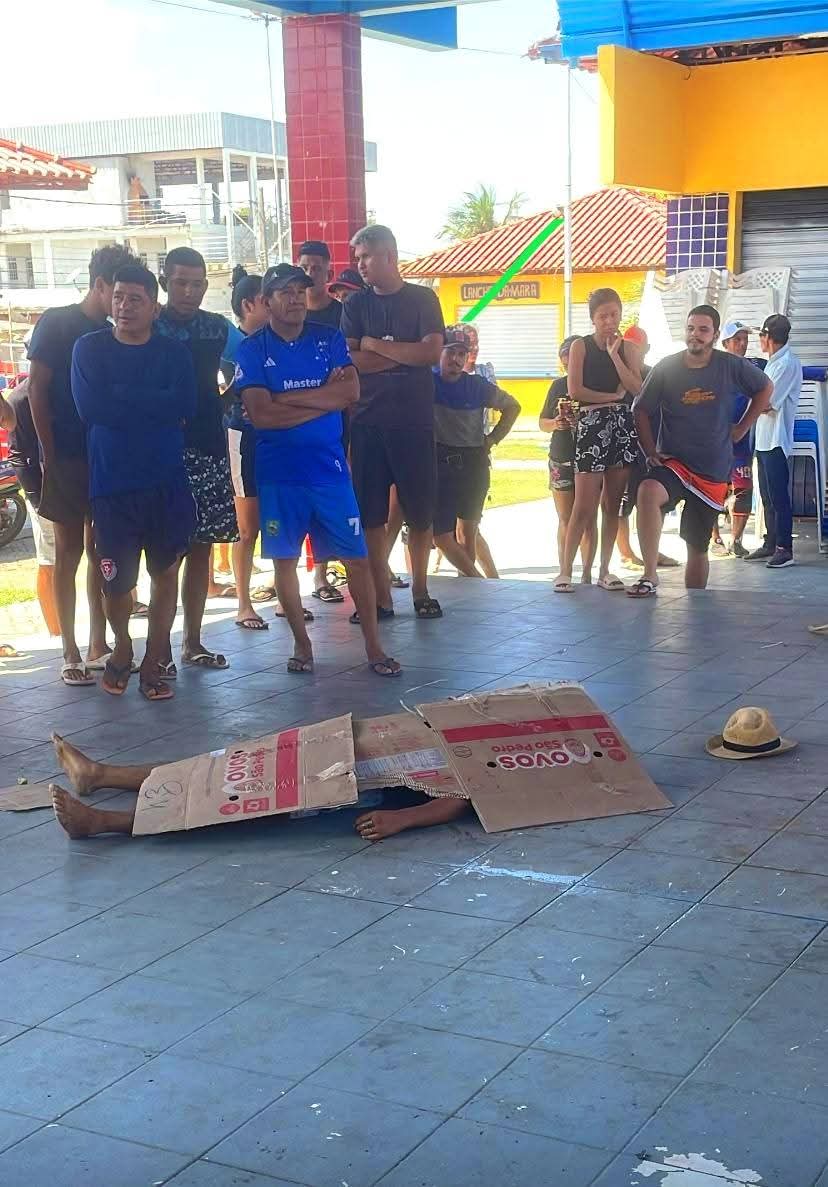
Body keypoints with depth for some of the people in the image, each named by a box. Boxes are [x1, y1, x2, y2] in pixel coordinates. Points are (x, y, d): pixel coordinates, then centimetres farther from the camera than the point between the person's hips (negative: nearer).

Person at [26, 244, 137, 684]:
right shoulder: (55, 323, -4)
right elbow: (37, 391, -6)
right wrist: (49, 455, -10)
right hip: (67, 459, -5)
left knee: (102, 551, 8)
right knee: (69, 553, 1)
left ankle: (99, 644, 16)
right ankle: (71, 653, 4)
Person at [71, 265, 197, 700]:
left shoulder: (174, 352, 4)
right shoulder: (89, 348, 2)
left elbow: (185, 406, -12)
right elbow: (89, 406, -13)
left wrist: (120, 395, -14)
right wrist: (156, 407, -11)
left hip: (167, 483, 1)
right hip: (111, 485, -1)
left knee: (165, 572, 6)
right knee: (116, 579, 2)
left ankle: (152, 664, 19)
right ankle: (122, 647, 31)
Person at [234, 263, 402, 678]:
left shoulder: (330, 339, 5)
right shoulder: (252, 350, -3)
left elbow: (350, 393, -10)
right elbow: (261, 414, -15)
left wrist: (286, 398, -13)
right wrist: (324, 397, -11)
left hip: (330, 468, 1)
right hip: (278, 473, -1)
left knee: (357, 558, 1)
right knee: (284, 560, 6)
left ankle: (373, 646, 11)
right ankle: (302, 644, 21)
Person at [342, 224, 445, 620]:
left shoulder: (422, 299, 4)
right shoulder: (355, 304, 9)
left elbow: (432, 353, -10)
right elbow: (348, 361, -4)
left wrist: (376, 346, -6)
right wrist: (403, 355, -9)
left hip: (414, 421, -1)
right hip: (367, 421, 2)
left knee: (420, 511, 2)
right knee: (370, 514, 0)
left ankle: (420, 590, 16)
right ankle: (381, 597, 7)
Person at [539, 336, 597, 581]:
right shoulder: (558, 385, 8)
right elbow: (542, 422, 14)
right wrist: (555, 424, -8)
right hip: (561, 460, 3)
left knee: (588, 520, 1)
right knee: (565, 520, 5)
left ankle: (586, 573, 5)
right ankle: (563, 572, 9)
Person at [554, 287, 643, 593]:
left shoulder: (628, 348, 10)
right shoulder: (581, 346, 2)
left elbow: (636, 389, -3)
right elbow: (575, 390, -8)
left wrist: (614, 354, -7)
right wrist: (612, 396, -3)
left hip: (623, 427, 4)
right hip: (591, 426, -3)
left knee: (612, 504, 6)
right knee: (584, 507, -7)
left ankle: (604, 570, 14)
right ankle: (565, 571, -1)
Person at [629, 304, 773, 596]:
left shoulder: (732, 366, -3)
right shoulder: (666, 368, -4)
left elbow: (765, 388, 13)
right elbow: (640, 410, 3)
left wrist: (741, 428, 8)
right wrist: (650, 452, -5)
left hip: (713, 471, 1)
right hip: (673, 463, -1)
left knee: (697, 546, 9)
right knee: (648, 492, -35)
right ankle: (649, 576, -33)